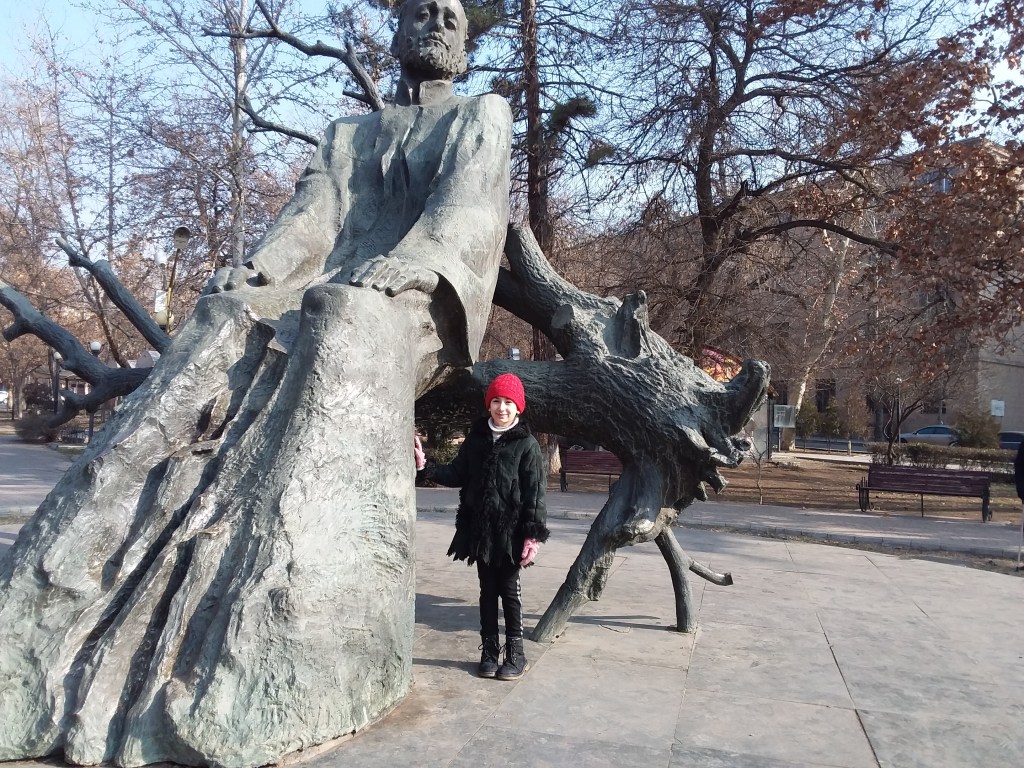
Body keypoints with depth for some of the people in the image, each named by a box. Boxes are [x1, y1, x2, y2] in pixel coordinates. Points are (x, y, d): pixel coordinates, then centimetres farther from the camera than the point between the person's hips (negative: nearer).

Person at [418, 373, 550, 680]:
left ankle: (516, 655, 16)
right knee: (487, 590, 12)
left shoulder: (526, 444, -8)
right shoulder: (476, 438, 5)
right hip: (480, 530, 4)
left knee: (509, 590, 4)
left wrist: (534, 535, -15)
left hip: (511, 532, -4)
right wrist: (425, 467, -4)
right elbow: (457, 474, 10)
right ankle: (489, 651, 22)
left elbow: (535, 493, -10)